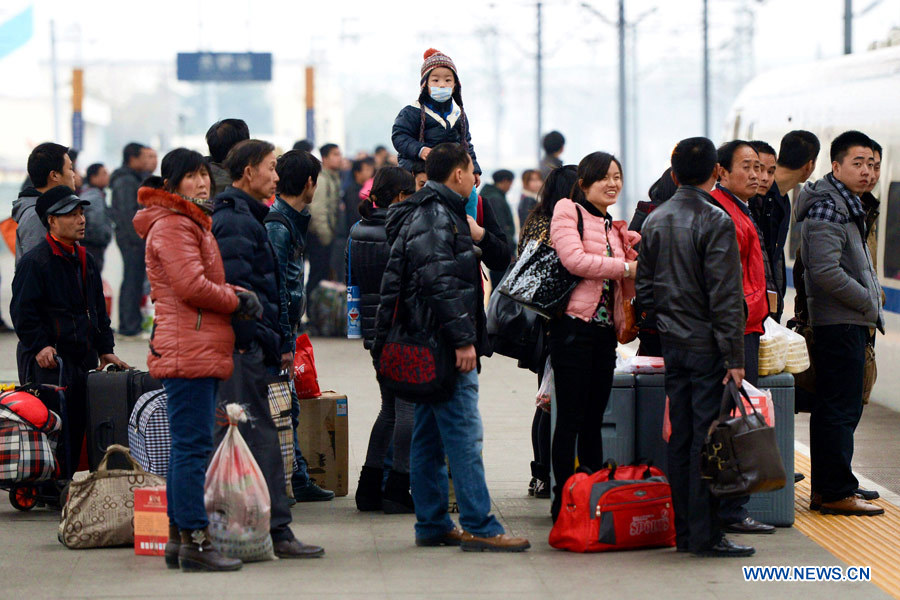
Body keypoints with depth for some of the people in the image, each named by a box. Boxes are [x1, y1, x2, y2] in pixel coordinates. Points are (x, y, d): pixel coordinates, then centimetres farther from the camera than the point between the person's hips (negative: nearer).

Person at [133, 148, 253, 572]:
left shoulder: (194, 222, 23)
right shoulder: (171, 226, -10)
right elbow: (191, 286, -18)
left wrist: (236, 293, 5)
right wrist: (237, 300, -5)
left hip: (202, 350, 11)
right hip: (189, 350, -11)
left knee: (187, 447, 12)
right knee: (193, 446, -11)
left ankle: (179, 539, 16)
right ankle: (194, 542, -11)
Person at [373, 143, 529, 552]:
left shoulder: (439, 215, 20)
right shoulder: (437, 218, -13)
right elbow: (441, 283, -21)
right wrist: (462, 339, -22)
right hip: (443, 346, -11)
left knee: (429, 438, 11)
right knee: (464, 436, -11)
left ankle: (432, 525, 15)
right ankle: (479, 528, -11)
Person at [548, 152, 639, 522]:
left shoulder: (614, 227, 21)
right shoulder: (568, 212, -1)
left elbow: (625, 290, 20)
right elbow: (574, 259, -17)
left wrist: (640, 274, 0)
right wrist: (625, 268, -14)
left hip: (605, 330, 7)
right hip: (574, 325, -7)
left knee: (594, 419, 11)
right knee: (571, 418, -6)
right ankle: (564, 502, -3)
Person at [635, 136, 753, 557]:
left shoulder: (654, 222, 8)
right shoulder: (715, 222, -12)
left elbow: (643, 289, 12)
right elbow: (725, 297, -15)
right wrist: (734, 357, -14)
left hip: (672, 345, 6)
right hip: (708, 346, -6)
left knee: (680, 438, 9)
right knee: (707, 439, -5)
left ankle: (684, 531, 13)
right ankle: (705, 534, -4)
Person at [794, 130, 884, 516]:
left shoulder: (846, 205, 19)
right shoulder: (827, 209, -15)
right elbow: (826, 271, -23)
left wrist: (870, 295, 11)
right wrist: (869, 302, -13)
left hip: (847, 322, 11)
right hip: (841, 323, -11)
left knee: (832, 409, 13)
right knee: (842, 409, -7)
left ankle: (825, 490, 18)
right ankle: (837, 493, -4)